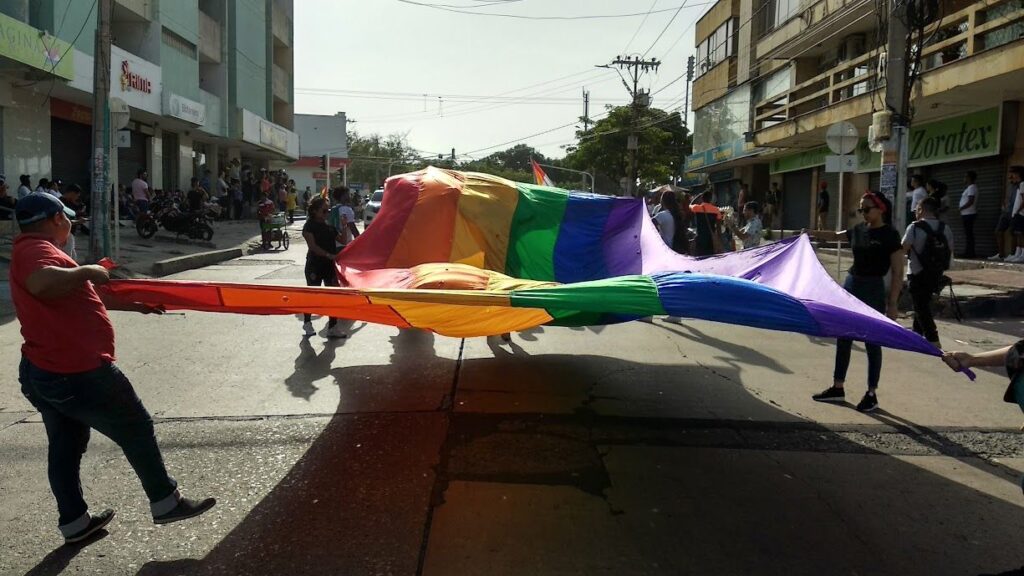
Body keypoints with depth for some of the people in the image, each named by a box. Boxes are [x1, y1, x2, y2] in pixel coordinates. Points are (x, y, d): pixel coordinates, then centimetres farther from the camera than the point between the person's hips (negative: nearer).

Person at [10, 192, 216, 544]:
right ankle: (165, 503, 18)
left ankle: (74, 522, 31)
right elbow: (42, 283, -42)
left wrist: (136, 305, 30)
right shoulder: (36, 249, -17)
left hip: (42, 372, 11)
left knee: (65, 447, 19)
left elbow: (86, 296, 24)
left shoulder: (30, 251, 16)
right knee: (137, 430, 5)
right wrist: (88, 271, -24)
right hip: (79, 373, -10)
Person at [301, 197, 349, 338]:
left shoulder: (329, 227, 11)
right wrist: (329, 255, -26)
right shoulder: (309, 226, -7)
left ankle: (333, 327, 7)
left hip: (329, 265, 6)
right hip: (314, 265, -6)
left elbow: (343, 241, 11)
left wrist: (344, 226, -3)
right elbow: (313, 246, -18)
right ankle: (307, 323, 24)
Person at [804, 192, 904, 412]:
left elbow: (897, 272, -12)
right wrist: (813, 233, 7)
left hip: (873, 290, -7)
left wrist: (892, 303, -16)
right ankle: (837, 388, 20)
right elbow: (836, 236, 25)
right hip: (851, 284, 7)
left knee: (872, 342, 2)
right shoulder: (859, 230, 6)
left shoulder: (890, 236, -11)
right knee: (843, 338, 10)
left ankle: (872, 394, 13)